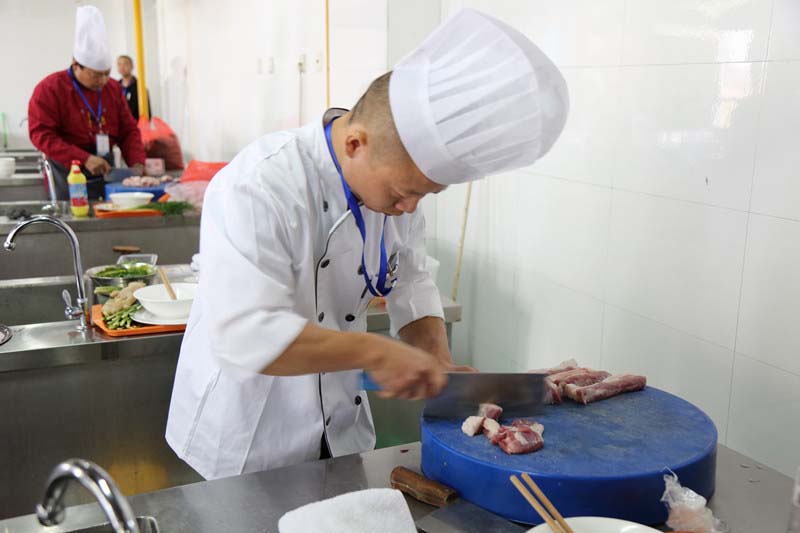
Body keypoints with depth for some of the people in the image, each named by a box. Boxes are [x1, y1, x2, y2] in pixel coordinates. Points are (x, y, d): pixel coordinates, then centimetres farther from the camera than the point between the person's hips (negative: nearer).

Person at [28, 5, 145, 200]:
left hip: (106, 170, 5)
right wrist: (85, 159, -24)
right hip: (69, 173, -5)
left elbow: (129, 130, 11)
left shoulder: (113, 88, 8)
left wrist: (137, 163, -7)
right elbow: (42, 135, -15)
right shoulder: (49, 89, -8)